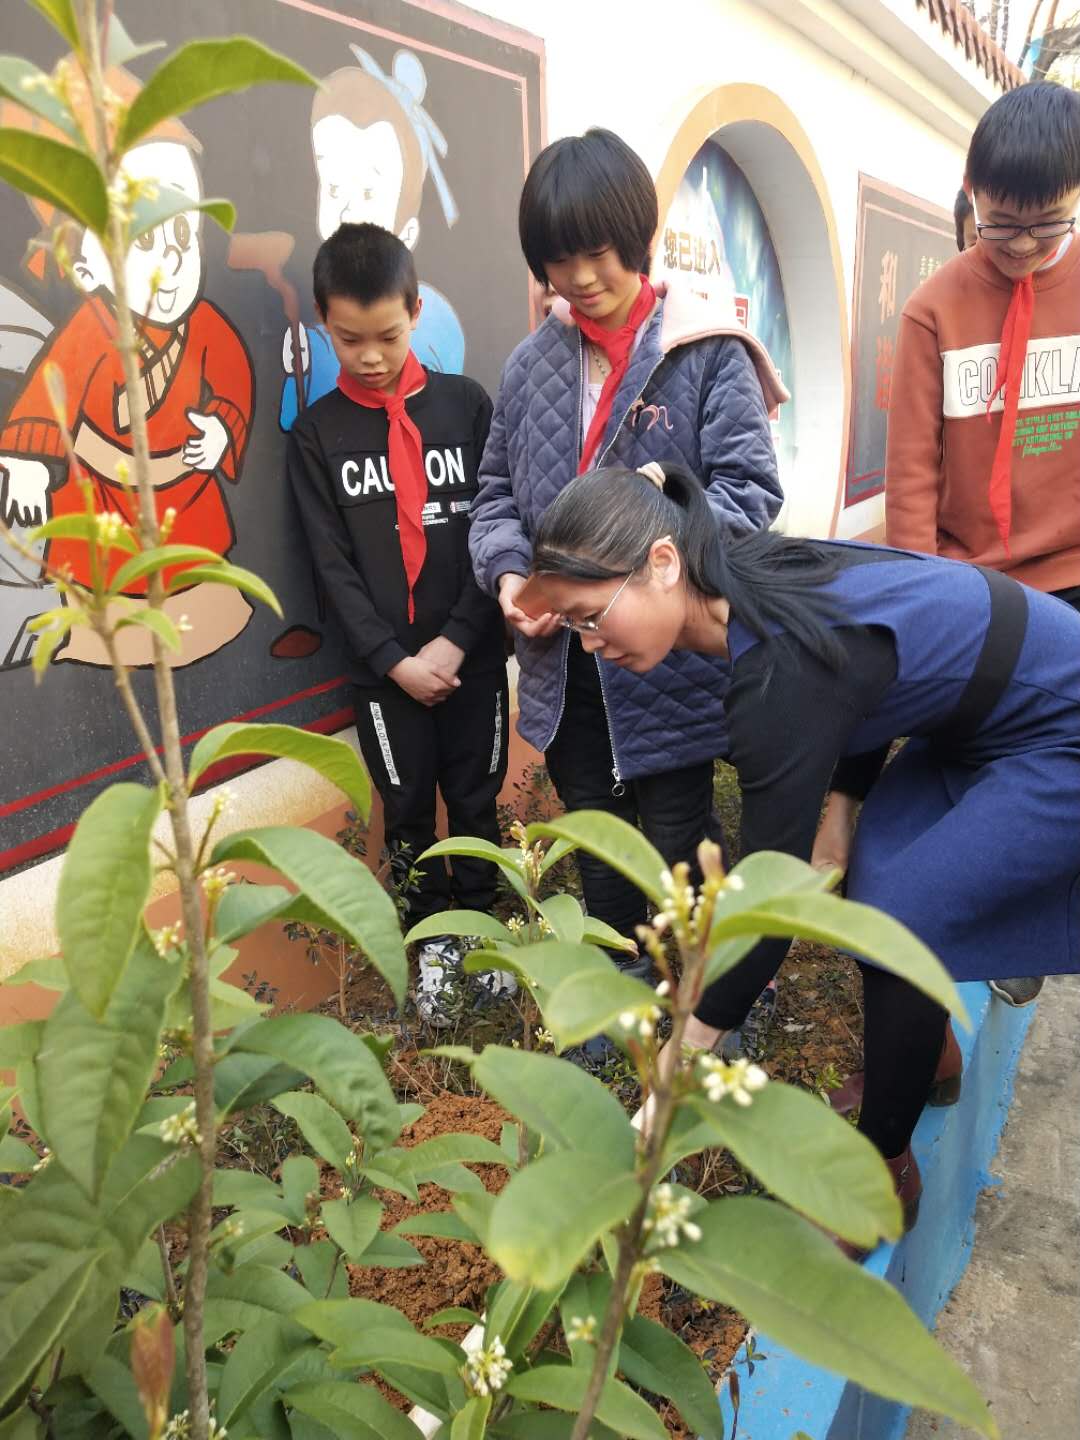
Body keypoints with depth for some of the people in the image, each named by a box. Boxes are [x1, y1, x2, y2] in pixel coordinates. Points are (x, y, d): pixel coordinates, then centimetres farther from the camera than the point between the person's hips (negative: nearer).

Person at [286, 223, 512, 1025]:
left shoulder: (466, 405, 0)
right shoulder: (316, 433, 1)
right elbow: (333, 564, -3)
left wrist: (456, 640, -11)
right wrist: (394, 659, -11)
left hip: (472, 652, 0)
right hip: (383, 665, 0)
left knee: (476, 801, 11)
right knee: (408, 811, 10)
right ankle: (433, 942, 29)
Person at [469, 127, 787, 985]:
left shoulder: (707, 353, -9)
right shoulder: (531, 363, 6)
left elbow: (748, 489, -14)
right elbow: (497, 490, 9)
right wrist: (509, 572, -10)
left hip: (670, 655, -5)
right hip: (564, 659, 5)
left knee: (678, 849, 11)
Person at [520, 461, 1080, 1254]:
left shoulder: (782, 667, -34)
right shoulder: (760, 569, -8)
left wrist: (693, 1047, -19)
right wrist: (840, 816, 4)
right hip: (989, 712, 8)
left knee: (895, 919, -9)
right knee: (872, 874, 9)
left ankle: (886, 1174, 11)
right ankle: (934, 1057, 34)